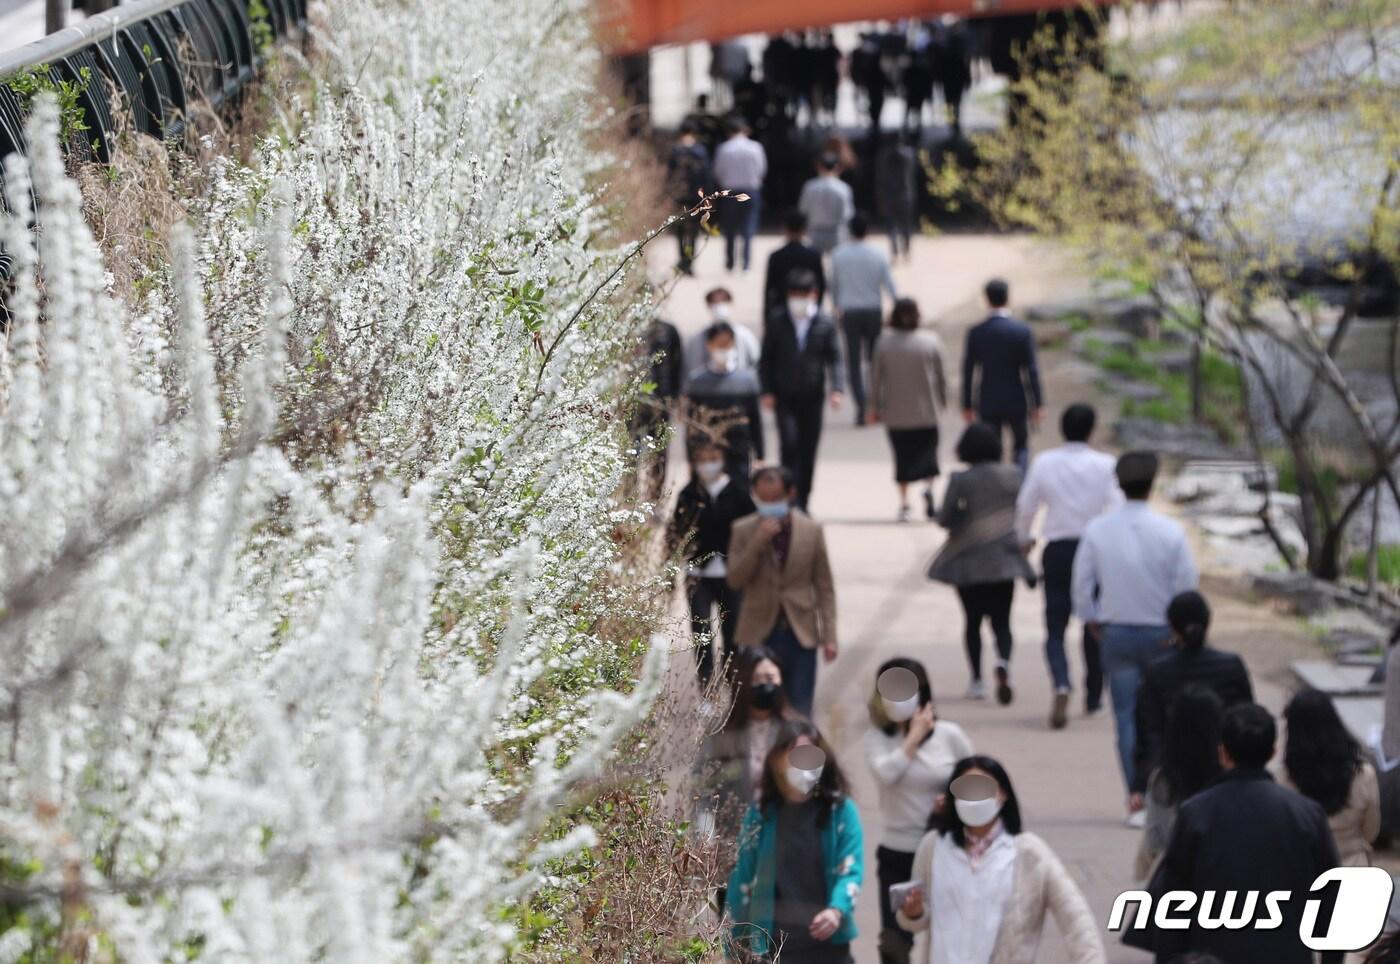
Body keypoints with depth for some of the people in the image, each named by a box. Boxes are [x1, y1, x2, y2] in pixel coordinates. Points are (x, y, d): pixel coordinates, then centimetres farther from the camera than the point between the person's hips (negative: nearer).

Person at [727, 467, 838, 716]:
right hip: (759, 633, 0)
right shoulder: (743, 530, 1)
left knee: (799, 714, 2)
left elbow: (825, 587, 3)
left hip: (800, 633, 0)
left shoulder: (812, 531, 0)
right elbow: (734, 580, -7)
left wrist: (829, 636, -2)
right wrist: (758, 543, -18)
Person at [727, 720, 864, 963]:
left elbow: (851, 869, -8)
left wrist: (837, 909, -29)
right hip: (771, 943, 0)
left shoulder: (841, 810, 0)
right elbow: (742, 879, 7)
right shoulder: (760, 814, 4)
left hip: (826, 943, 0)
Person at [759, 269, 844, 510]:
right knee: (789, 444, -14)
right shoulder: (777, 323, 2)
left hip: (812, 397, 1)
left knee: (808, 450, 6)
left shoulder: (824, 324, 3)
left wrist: (836, 389, -12)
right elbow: (766, 359, 6)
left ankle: (802, 502, 17)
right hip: (785, 397, -1)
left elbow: (834, 359, 2)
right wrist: (767, 391, -3)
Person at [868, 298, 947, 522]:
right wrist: (943, 400, 15)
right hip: (926, 411, -1)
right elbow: (940, 375, 0)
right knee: (927, 450, 10)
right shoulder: (931, 341, -7)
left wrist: (875, 406, 9)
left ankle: (904, 503, 5)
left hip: (896, 413, 1)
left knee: (903, 455, 10)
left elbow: (876, 377, 0)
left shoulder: (884, 342, -5)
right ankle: (928, 485, -17)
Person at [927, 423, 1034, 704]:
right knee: (1001, 620, 7)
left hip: (970, 560, -2)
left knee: (973, 620, 12)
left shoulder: (961, 480, -11)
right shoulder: (1013, 475, -1)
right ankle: (1003, 662, -21)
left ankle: (977, 680, 12)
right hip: (1005, 559, 2)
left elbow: (944, 519, -10)